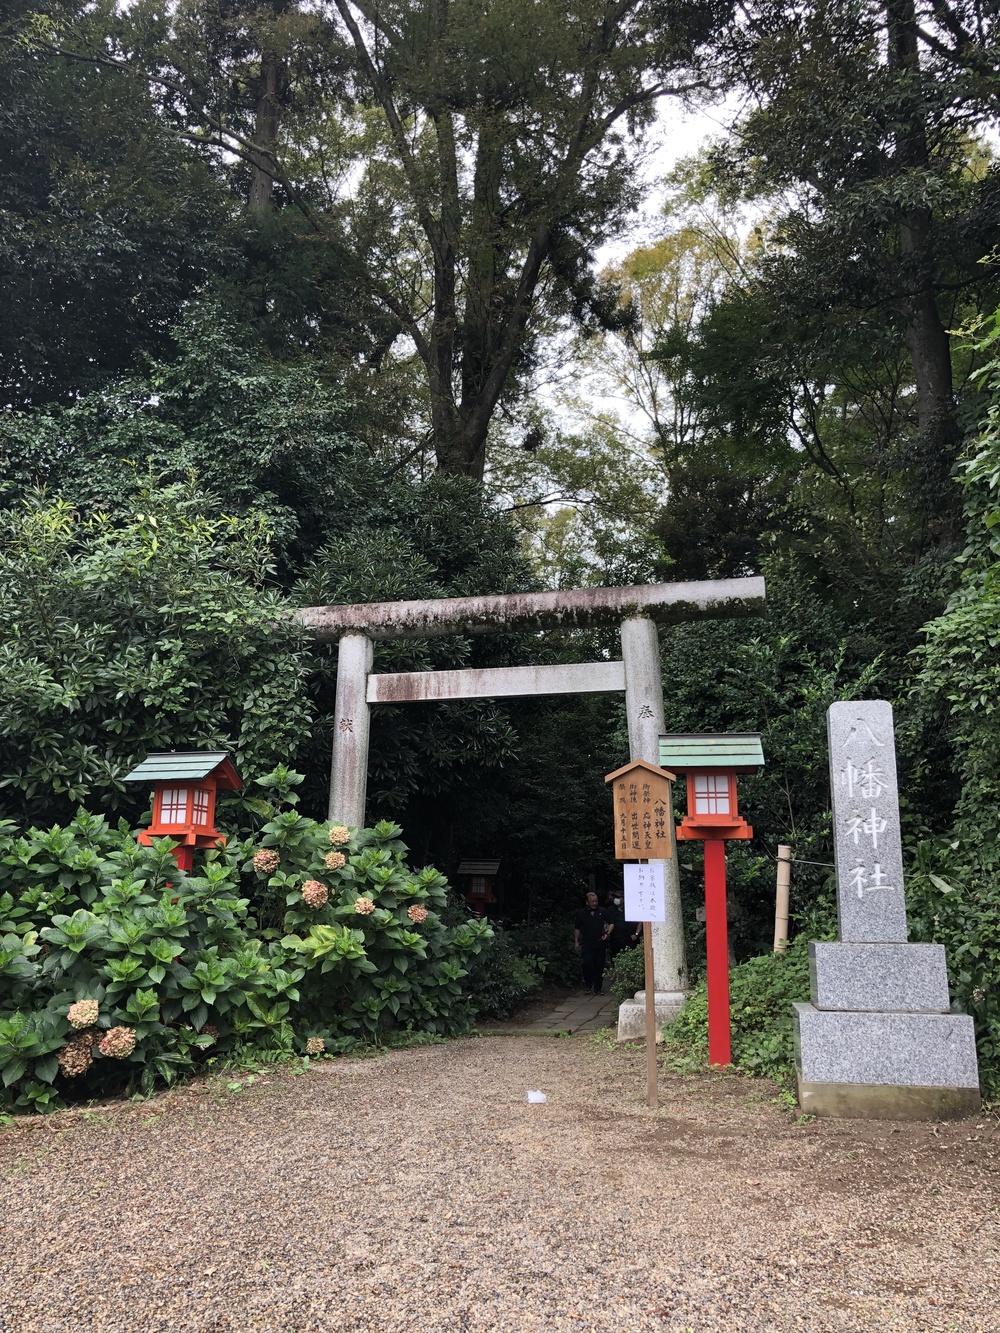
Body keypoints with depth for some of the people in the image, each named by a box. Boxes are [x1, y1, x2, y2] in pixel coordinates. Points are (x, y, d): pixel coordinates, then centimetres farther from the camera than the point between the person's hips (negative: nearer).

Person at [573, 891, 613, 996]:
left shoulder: (602, 911, 8)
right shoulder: (581, 913, 7)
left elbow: (611, 923, 12)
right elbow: (577, 928, 11)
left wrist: (607, 933, -5)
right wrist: (576, 942, 7)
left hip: (600, 944, 1)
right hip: (587, 944, -1)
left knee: (599, 967, 3)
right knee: (586, 964, -16)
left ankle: (598, 989, 15)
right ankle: (588, 984, 6)